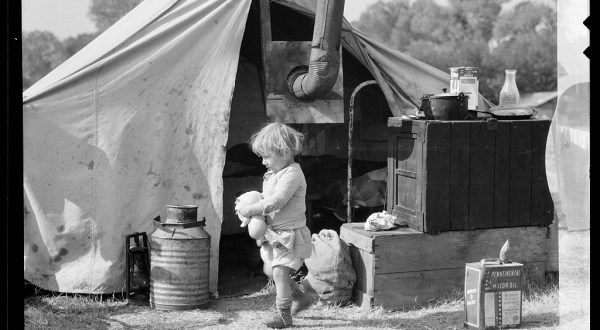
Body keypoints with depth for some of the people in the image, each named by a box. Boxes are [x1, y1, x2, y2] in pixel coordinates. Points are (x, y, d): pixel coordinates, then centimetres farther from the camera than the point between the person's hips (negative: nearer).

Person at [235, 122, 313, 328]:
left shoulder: (292, 174, -19)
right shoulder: (271, 175, 12)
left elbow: (276, 201, -28)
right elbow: (267, 200, 20)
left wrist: (251, 209, -25)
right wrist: (247, 205, 1)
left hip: (290, 233, -10)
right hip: (273, 233, 10)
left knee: (279, 271, -13)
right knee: (270, 270, 17)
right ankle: (301, 299, 32)